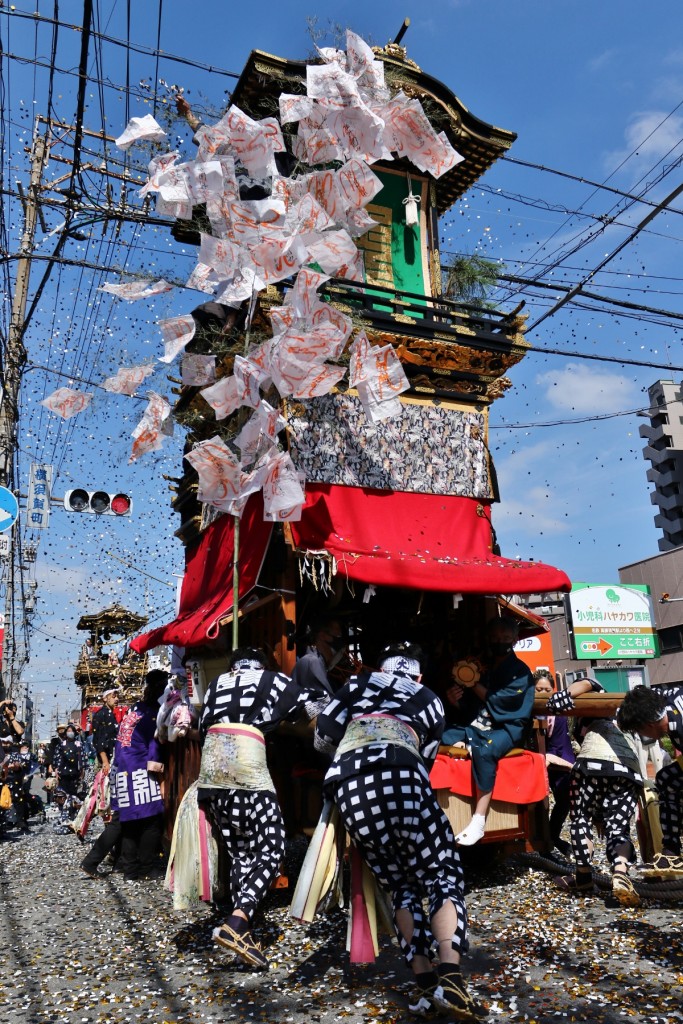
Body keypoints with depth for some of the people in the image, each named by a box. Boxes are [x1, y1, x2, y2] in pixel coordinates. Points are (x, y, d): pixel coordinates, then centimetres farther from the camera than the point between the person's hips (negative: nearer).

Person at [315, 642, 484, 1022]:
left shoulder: (358, 684, 28)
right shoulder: (429, 699, 28)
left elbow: (324, 736, 24)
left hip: (349, 787, 3)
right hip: (399, 779, -2)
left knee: (401, 885, 14)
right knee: (443, 875, 6)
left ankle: (425, 983, 4)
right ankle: (450, 978, -11)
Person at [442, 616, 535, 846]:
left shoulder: (520, 671, 3)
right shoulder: (483, 667, 19)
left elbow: (500, 702, -10)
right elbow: (471, 704, 16)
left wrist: (476, 685, -4)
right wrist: (455, 698, -5)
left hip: (507, 729, -5)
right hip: (477, 726, 6)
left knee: (483, 750, -36)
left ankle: (478, 823, -34)